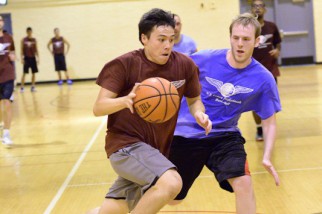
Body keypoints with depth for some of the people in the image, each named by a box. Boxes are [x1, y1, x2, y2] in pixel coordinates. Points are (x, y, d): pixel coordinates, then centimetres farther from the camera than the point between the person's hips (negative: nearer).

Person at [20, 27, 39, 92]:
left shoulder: (34, 40, 6)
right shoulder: (23, 40, -2)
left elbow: (36, 49, 10)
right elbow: (22, 50, -3)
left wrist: (38, 57, 4)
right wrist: (22, 58, -10)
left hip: (33, 58, 3)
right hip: (26, 58, -3)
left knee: (33, 73, 4)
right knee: (24, 73, -4)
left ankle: (33, 86, 12)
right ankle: (22, 87, 1)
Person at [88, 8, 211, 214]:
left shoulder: (185, 65, -4)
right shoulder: (124, 64, -15)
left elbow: (194, 99, 11)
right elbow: (98, 108, -16)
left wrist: (199, 113, -12)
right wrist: (125, 100, -37)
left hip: (157, 149, 6)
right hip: (126, 144, -5)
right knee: (171, 182, -30)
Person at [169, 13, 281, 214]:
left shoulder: (263, 79, -12)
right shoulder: (205, 59, -15)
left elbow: (269, 122, -4)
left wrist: (267, 156, -17)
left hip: (224, 135, 1)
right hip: (186, 133, 0)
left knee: (244, 183, -23)